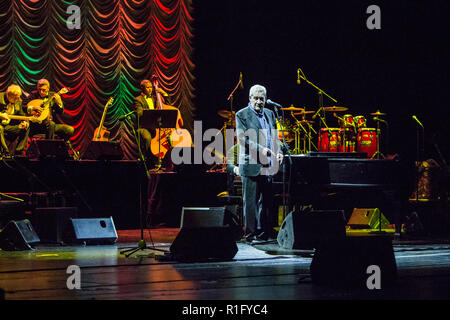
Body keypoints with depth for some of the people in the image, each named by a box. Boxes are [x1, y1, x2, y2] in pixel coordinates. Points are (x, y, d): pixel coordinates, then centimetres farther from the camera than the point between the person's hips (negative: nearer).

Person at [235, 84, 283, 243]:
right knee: (251, 201, -3)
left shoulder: (270, 114, 18)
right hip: (251, 165, -6)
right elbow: (242, 138, -11)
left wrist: (278, 152, 0)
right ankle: (251, 234, 3)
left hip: (268, 166, 6)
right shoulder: (242, 115, -1)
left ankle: (266, 233, 13)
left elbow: (275, 137, 20)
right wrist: (260, 149, -20)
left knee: (267, 201, 7)